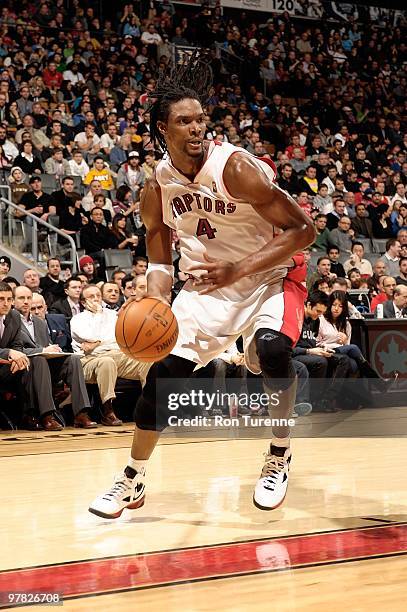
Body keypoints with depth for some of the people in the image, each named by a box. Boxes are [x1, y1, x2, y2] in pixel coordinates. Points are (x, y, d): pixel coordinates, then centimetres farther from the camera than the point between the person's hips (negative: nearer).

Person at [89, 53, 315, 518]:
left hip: (270, 276, -4)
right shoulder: (157, 189, -8)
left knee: (273, 347, -32)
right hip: (207, 284, 4)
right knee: (163, 371, -5)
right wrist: (154, 308, -13)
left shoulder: (235, 167, -24)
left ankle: (280, 455, -9)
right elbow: (160, 260, 8)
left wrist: (238, 269, -32)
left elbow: (303, 229, -24)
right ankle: (132, 480, 12)